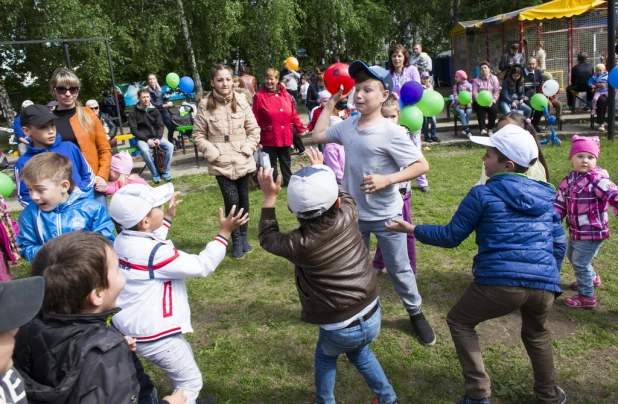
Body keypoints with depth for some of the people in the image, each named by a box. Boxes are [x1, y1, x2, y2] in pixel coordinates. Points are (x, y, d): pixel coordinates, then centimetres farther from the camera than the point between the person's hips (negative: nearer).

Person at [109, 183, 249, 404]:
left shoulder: (123, 240, -1)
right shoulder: (155, 252, -28)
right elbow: (201, 266, -23)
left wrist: (167, 218, 27)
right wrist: (224, 234, -19)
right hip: (153, 333, -10)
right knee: (190, 381, 9)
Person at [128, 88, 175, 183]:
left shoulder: (154, 110, 8)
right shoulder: (133, 113, -3)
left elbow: (160, 126, 5)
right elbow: (134, 130, -7)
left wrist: (158, 138, -13)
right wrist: (147, 140, -19)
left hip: (155, 137, 3)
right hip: (141, 139, -3)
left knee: (170, 146, -23)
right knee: (145, 150, -36)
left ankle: (165, 172, -11)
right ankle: (155, 174, -21)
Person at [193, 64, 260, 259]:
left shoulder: (241, 101, -3)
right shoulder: (205, 105, -6)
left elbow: (254, 130, 4)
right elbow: (198, 135, 1)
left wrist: (246, 149, -7)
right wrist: (213, 153, -9)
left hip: (242, 161, 2)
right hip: (220, 164, -2)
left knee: (243, 200, 12)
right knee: (232, 201, -7)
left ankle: (243, 236, 31)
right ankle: (236, 239, 13)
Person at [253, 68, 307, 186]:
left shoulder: (285, 94, 5)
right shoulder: (259, 96, -6)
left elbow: (293, 114, 9)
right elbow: (255, 119, -8)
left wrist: (300, 128, 8)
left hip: (285, 136, 3)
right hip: (269, 137, -3)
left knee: (286, 161, 15)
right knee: (271, 163, 7)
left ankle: (288, 181, 29)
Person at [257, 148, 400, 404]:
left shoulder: (300, 244, -24)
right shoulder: (348, 216, -14)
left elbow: (268, 239, 0)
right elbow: (345, 196, 13)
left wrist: (270, 197, 1)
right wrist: (322, 171, 22)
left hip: (341, 330, -4)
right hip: (373, 316, 4)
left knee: (325, 357, 31)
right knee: (359, 351, 36)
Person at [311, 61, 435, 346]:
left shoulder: (391, 132, -19)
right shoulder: (348, 125, -2)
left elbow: (422, 165, -18)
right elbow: (317, 136, 14)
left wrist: (386, 179, -29)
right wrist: (331, 103, 11)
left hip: (385, 215, -5)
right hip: (353, 213, 5)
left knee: (398, 268, 14)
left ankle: (415, 313, 38)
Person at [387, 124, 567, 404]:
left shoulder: (483, 194, 2)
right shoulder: (545, 194, 17)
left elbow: (450, 237, 5)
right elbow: (559, 243, 21)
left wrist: (412, 230, 17)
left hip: (500, 282, -5)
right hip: (544, 285, 6)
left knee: (459, 321, 20)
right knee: (536, 332, 36)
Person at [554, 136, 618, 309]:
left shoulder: (598, 179, -20)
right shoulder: (569, 180, 2)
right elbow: (559, 203, 7)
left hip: (592, 232, -8)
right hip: (575, 231, 8)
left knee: (580, 263, -1)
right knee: (572, 257, 28)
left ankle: (586, 297, 18)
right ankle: (592, 278, 54)